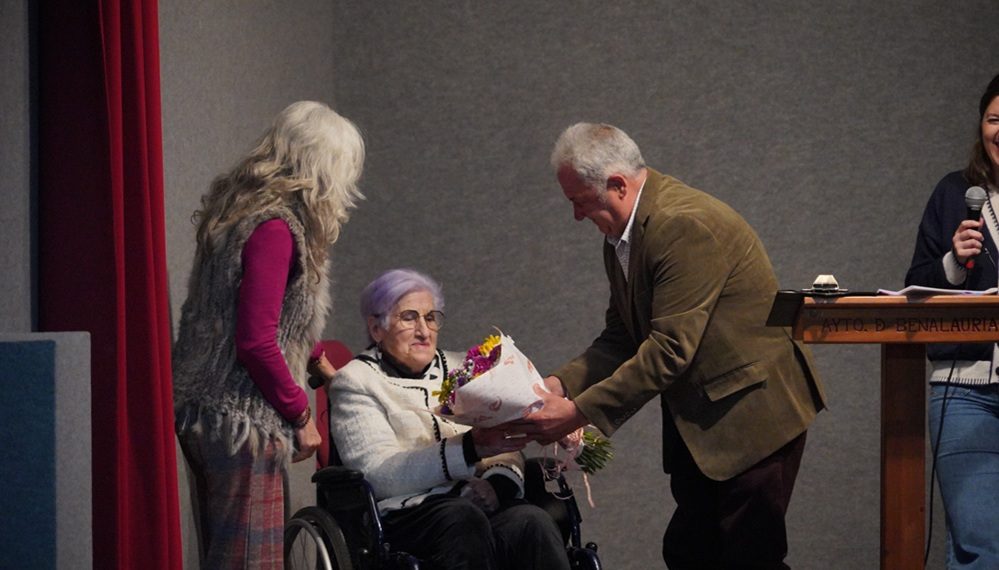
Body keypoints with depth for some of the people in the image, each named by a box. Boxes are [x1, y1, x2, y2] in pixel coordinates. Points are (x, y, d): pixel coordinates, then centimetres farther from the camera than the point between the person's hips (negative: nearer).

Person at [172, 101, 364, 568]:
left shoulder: (238, 209, 12)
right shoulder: (274, 228, -17)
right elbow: (256, 342, -20)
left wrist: (316, 359, 33)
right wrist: (300, 415, -9)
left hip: (203, 411, 10)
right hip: (244, 420, -10)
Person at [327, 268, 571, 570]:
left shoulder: (460, 368, 25)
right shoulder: (355, 380, 9)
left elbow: (507, 455, 17)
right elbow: (379, 475, -8)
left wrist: (497, 485, -9)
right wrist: (471, 448, -19)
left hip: (481, 504, 4)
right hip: (407, 515, -4)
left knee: (533, 522, -30)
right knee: (464, 518, -37)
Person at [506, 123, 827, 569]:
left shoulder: (685, 225, -24)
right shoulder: (620, 235, 7)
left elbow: (670, 349, -28)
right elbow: (621, 338, 9)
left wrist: (579, 413, -27)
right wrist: (562, 384, -9)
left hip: (750, 411, -10)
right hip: (698, 418, 10)